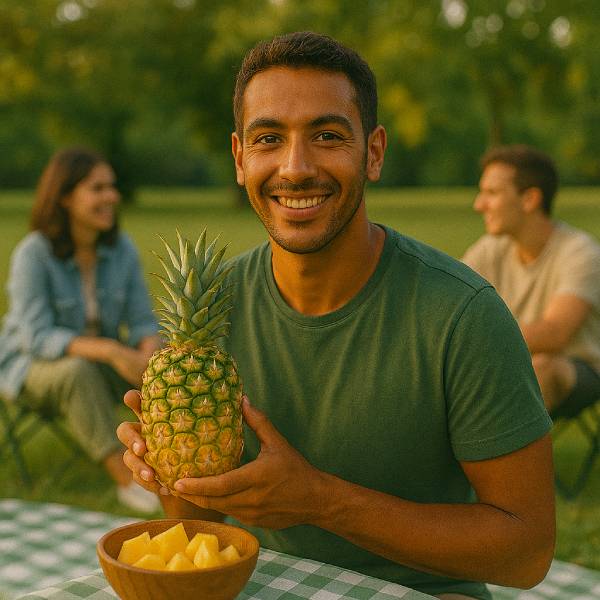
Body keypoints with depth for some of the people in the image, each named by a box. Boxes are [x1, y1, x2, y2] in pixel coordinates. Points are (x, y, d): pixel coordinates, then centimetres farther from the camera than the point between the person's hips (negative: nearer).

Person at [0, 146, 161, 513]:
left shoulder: (123, 248, -8)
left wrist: (149, 353, -31)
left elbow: (142, 322, -6)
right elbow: (38, 337, -28)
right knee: (79, 372, -39)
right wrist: (113, 351, -41)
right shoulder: (33, 254, -22)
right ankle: (127, 480, -32)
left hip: (98, 362, 4)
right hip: (31, 366, -4)